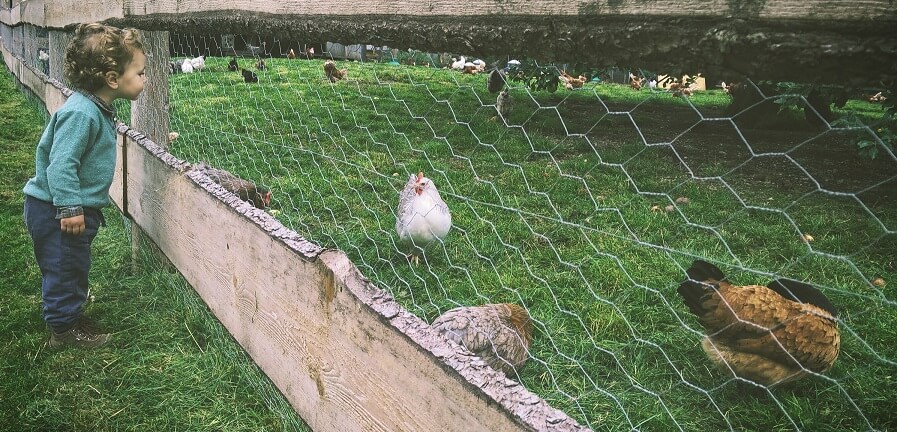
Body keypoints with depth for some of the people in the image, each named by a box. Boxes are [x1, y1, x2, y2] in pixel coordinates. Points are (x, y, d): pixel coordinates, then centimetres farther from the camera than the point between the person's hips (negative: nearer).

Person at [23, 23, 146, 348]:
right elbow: (61, 164, -28)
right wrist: (70, 208, -28)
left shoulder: (98, 109, 8)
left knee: (73, 265, 22)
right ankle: (64, 328, 16)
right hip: (56, 211, -10)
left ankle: (70, 312, 38)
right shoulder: (80, 113, -26)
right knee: (65, 266, 2)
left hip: (74, 207, 10)